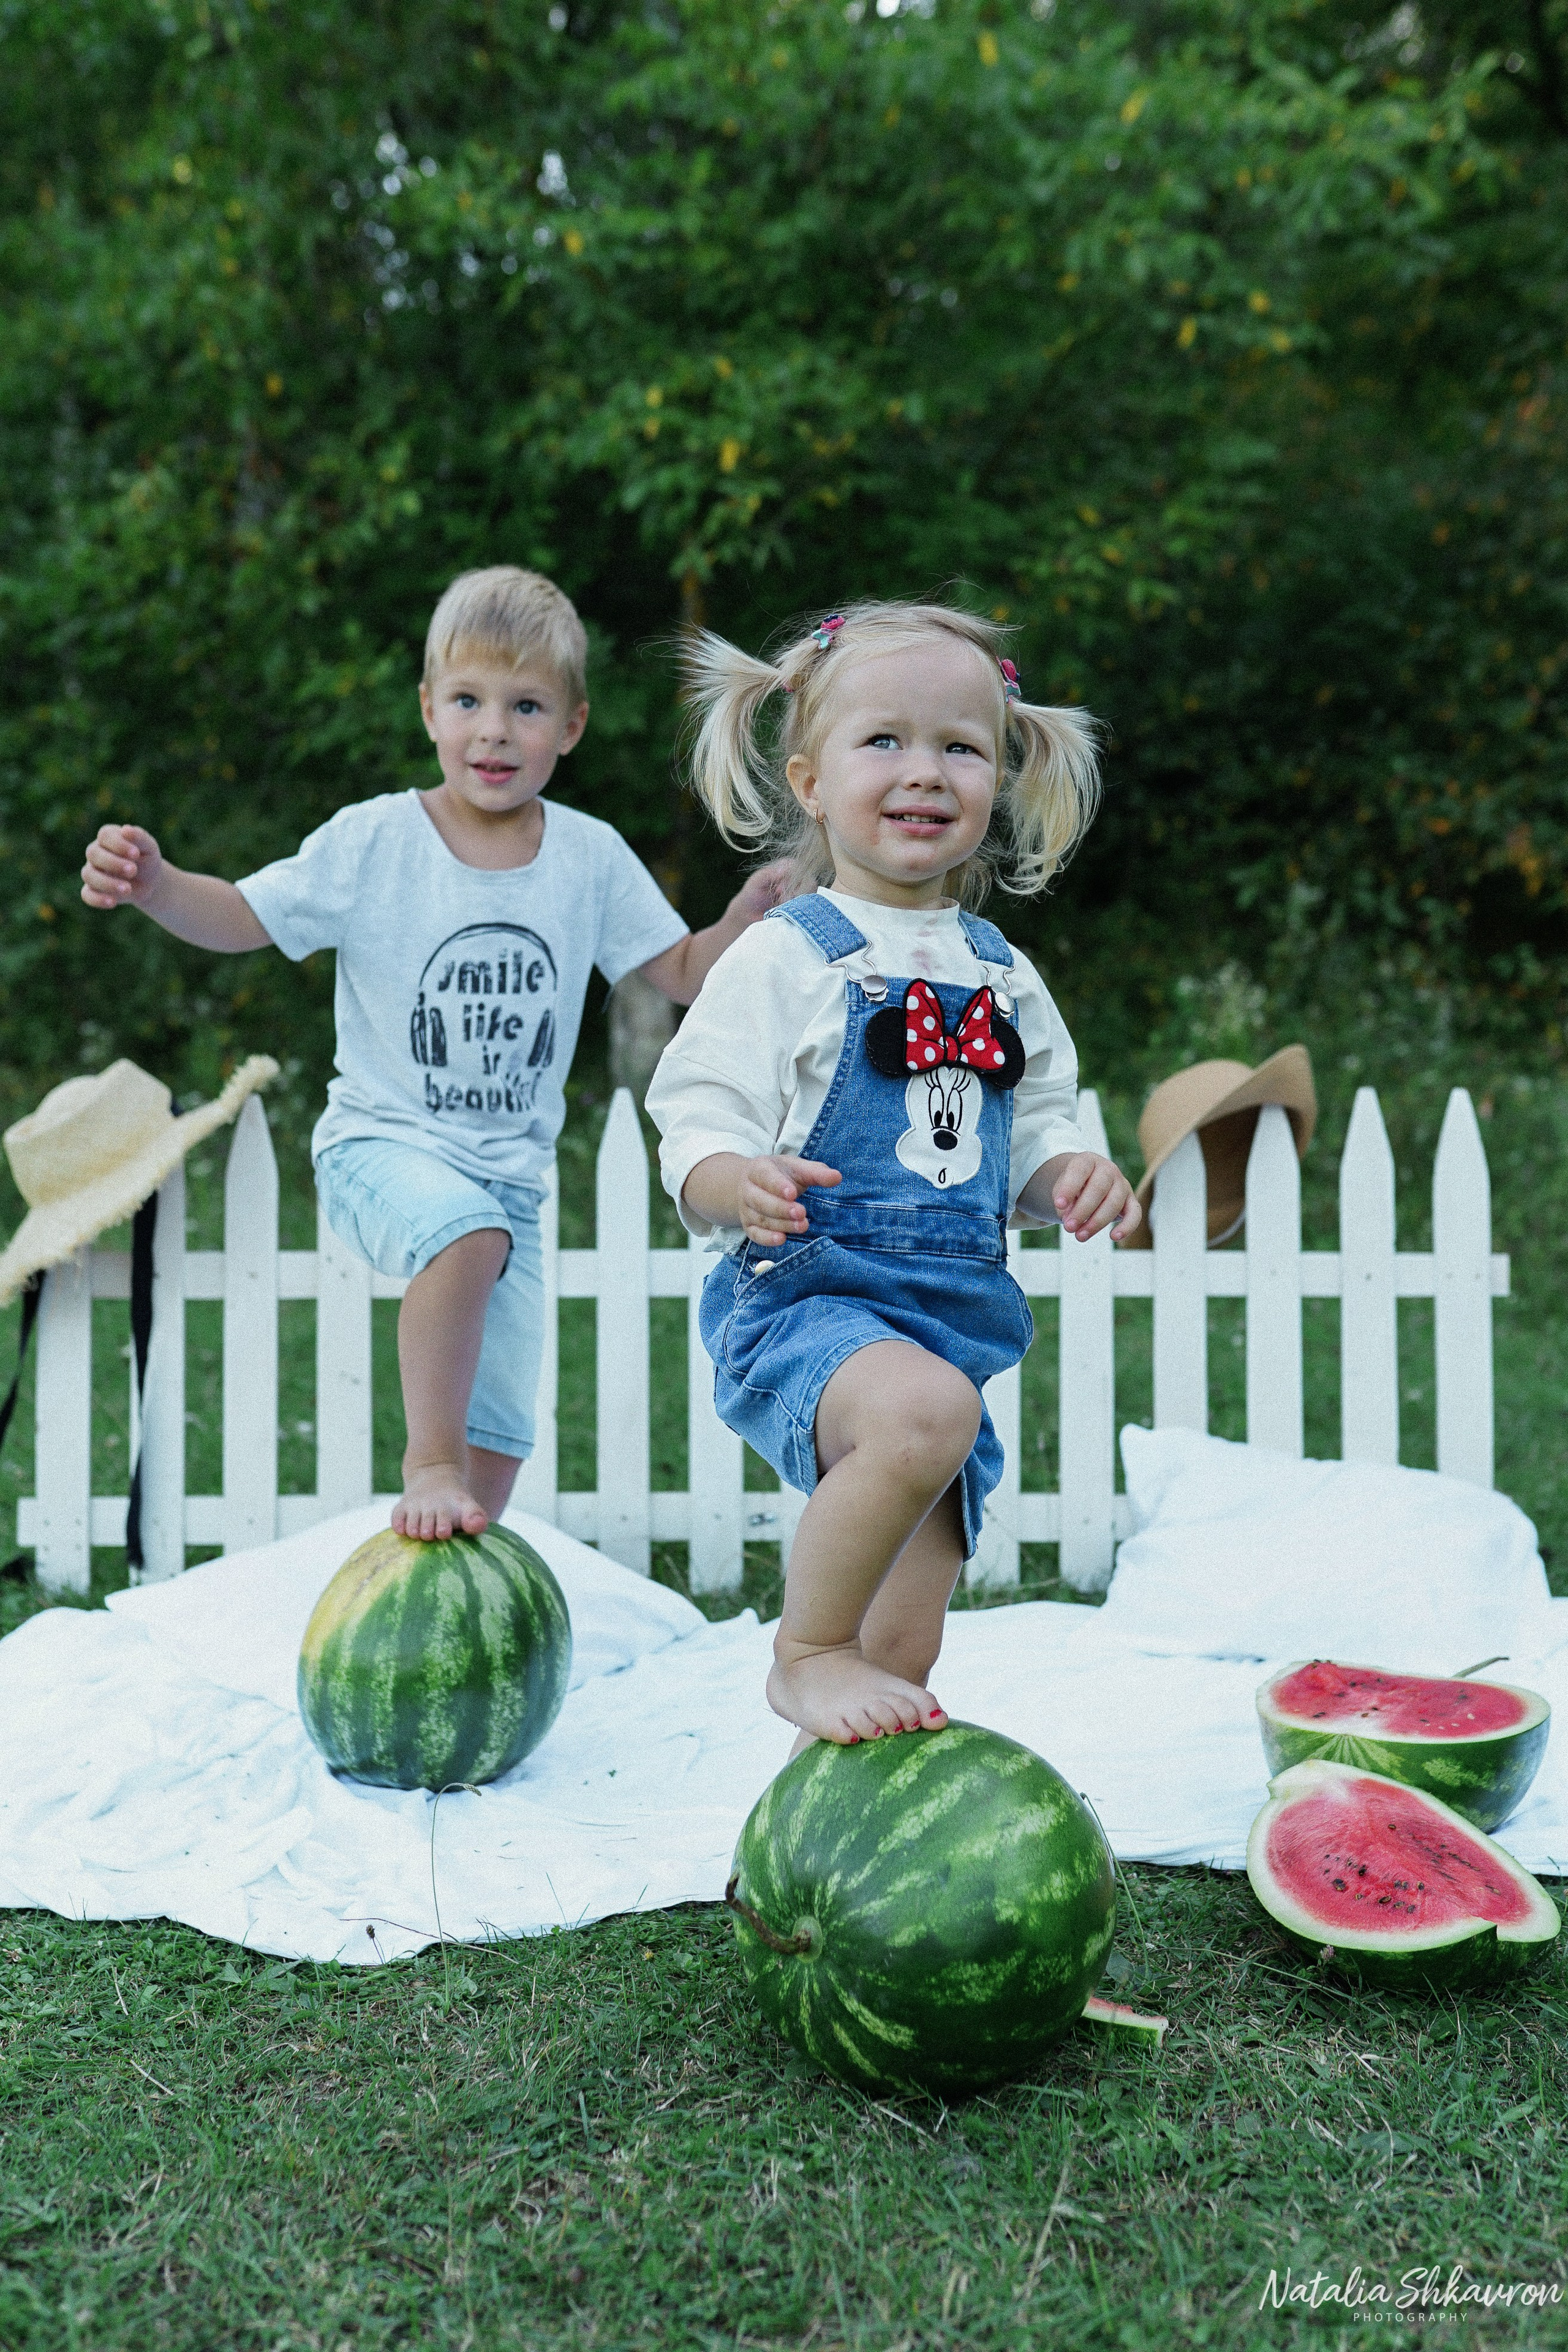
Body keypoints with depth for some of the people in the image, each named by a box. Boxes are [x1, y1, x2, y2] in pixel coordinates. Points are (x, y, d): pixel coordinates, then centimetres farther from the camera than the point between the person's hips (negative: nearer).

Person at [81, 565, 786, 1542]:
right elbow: (242, 917, -5)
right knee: (468, 1234, -38)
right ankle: (428, 1460, -20)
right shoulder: (374, 840, -8)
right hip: (381, 1143, -3)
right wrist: (152, 883, -23)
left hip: (513, 1173, 4)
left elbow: (684, 974, 5)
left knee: (497, 1442, 6)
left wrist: (755, 910, -13)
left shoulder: (591, 856, 0)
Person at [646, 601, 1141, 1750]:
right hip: (802, 1302, -6)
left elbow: (1033, 1141, 18)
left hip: (951, 1322, 6)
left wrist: (1072, 1177, -4)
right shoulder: (783, 960, -5)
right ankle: (805, 1653, -15)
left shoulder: (1004, 978, 13)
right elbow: (696, 1137, -8)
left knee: (903, 1654, 7)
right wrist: (740, 1184, -30)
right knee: (924, 1409, -38)